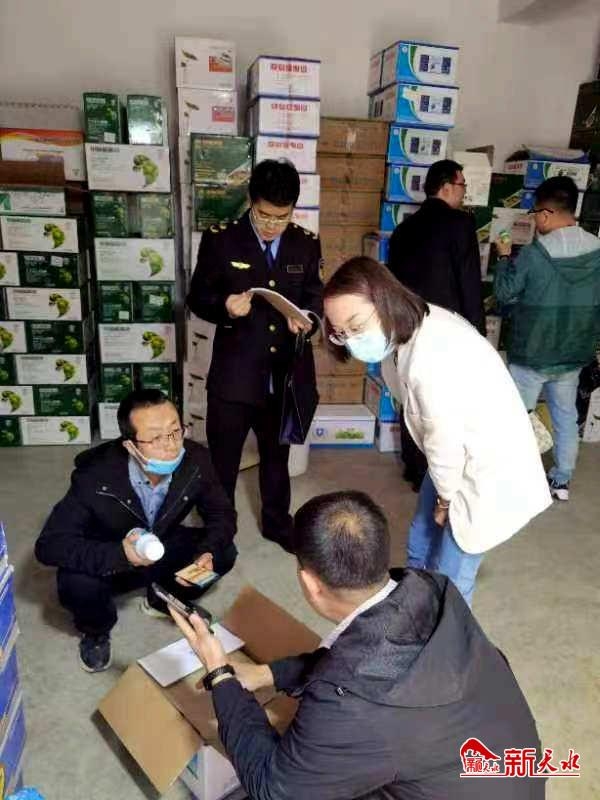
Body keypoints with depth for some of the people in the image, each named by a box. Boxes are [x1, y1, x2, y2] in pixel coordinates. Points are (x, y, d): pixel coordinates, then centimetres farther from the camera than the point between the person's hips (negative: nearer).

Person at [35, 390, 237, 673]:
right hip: (108, 562, -3)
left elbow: (222, 514, -12)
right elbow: (49, 545, -31)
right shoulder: (96, 477, -34)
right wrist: (120, 555, -46)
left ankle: (163, 599, 13)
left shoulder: (195, 460, -26)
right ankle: (96, 630, 5)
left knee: (224, 553, -17)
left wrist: (208, 553, -33)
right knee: (77, 586, -33)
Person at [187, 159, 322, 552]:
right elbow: (198, 298, -3)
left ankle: (277, 521, 44)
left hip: (286, 373, 3)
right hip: (234, 373, -2)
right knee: (223, 460, 11)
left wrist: (308, 317, -17)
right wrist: (225, 308, -24)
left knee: (277, 454, 22)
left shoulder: (307, 244, 2)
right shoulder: (220, 240, -6)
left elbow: (315, 296, 6)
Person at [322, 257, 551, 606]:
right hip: (460, 456, 9)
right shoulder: (407, 330, -9)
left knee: (450, 579, 6)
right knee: (421, 543, 25)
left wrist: (445, 498, -5)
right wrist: (439, 494, 5)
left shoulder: (433, 360, -37)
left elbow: (445, 443, -23)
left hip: (489, 469, -9)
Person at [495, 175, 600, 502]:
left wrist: (504, 258, 8)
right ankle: (562, 481, 26)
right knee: (566, 416, 17)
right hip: (573, 352, 5)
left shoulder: (533, 253, -18)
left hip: (531, 353, -4)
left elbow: (504, 292, -6)